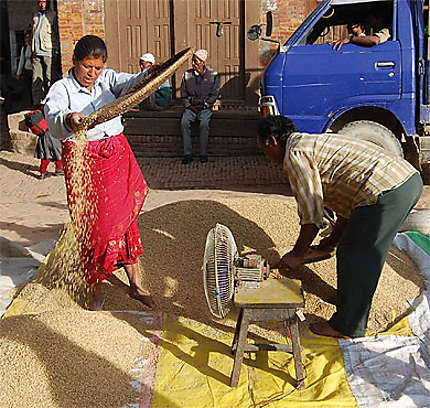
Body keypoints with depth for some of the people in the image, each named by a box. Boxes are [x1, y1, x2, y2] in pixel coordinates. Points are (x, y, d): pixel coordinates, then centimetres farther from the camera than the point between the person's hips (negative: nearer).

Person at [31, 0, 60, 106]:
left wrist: (56, 52, -11)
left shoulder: (53, 15, 2)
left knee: (49, 80, -4)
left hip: (48, 52, -6)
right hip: (37, 53, 6)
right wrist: (32, 51, 16)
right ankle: (37, 103, 7)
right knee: (36, 80, 3)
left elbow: (56, 35, -4)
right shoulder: (35, 17, 20)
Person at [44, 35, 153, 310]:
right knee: (92, 224, 1)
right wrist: (68, 120, -47)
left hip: (118, 154, 4)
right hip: (83, 159, -4)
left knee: (125, 217, 9)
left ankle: (136, 284, 21)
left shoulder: (107, 78, 6)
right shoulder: (61, 89, -6)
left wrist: (149, 76, -34)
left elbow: (129, 83, -12)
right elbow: (52, 118, -24)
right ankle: (96, 288, 19)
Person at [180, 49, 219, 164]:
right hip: (191, 106, 2)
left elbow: (214, 94, 1)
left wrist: (204, 105, -9)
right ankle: (187, 154, -23)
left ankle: (203, 154, -21)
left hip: (206, 107, -2)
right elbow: (183, 93, 12)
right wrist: (189, 105, -3)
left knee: (204, 123, -32)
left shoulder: (212, 75, 3)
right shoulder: (187, 74, 9)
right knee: (184, 122, -27)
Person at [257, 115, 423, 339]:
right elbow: (347, 196, 29)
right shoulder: (315, 143, 26)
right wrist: (333, 239, 33)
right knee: (358, 253, 24)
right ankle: (353, 303, 42)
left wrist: (297, 255, 5)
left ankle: (347, 327, 19)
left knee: (354, 259, 4)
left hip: (385, 192, -10)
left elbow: (311, 214, -6)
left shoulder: (295, 154, -4)